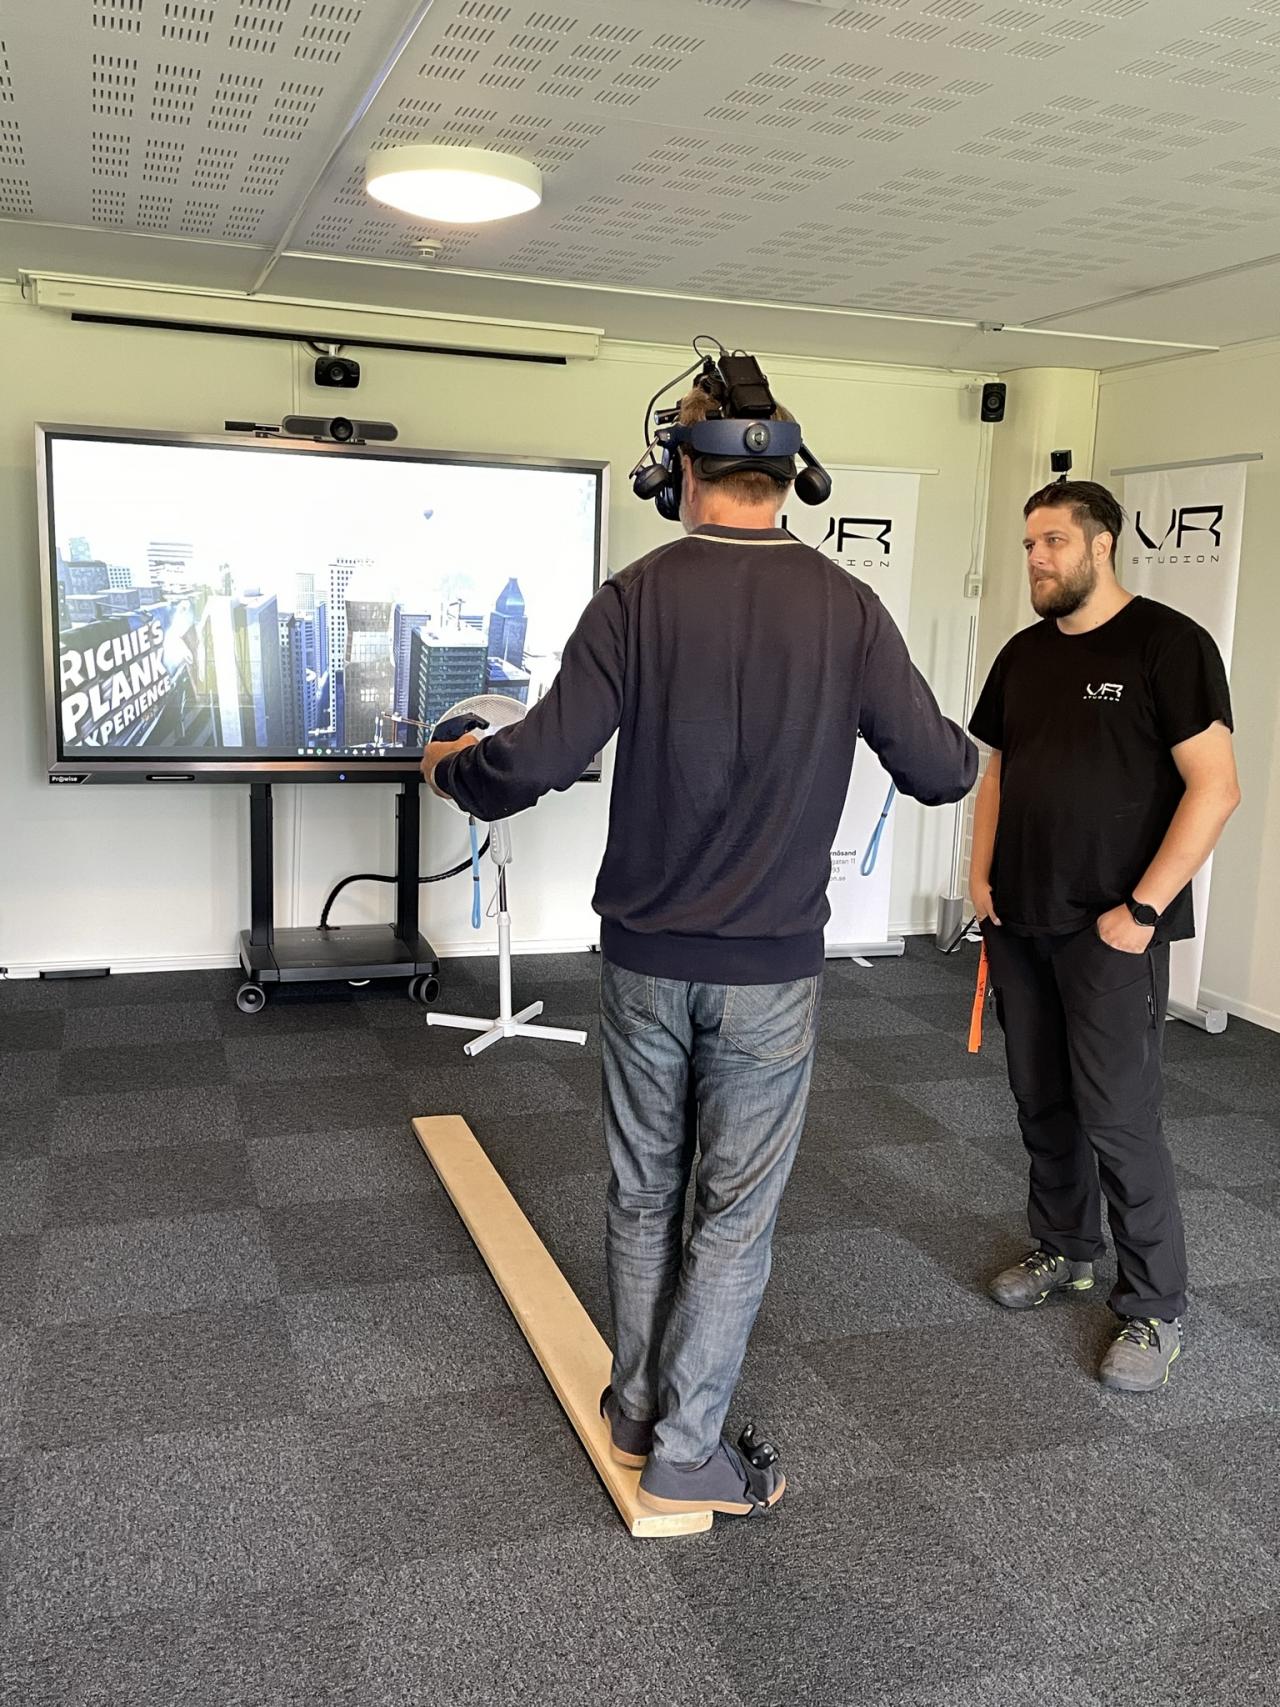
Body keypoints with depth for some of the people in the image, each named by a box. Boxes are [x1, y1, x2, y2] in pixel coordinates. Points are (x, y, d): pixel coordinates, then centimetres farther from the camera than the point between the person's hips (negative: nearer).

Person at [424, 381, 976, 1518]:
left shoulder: (638, 598, -9)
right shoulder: (847, 608, -8)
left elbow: (544, 757, -15)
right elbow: (942, 772, -5)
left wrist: (454, 768, 6)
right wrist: (951, 748, 20)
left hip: (645, 959, 1)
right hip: (771, 968, -1)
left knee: (644, 1191, 18)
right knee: (737, 1213, 11)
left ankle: (638, 1412, 33)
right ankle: (685, 1455, 21)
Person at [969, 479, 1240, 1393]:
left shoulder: (1166, 643, -9)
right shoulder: (1023, 654, 11)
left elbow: (1215, 787, -13)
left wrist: (1143, 908, -16)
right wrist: (982, 876, 8)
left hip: (1111, 930, -6)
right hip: (1020, 924, 6)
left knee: (1118, 1118, -4)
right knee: (1042, 1104, 14)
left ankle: (1156, 1309, 12)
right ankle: (1066, 1249, 33)